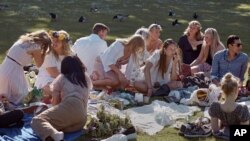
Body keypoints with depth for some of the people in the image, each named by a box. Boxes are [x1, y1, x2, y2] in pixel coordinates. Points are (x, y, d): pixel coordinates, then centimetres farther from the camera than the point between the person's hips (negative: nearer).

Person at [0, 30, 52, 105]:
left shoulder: (23, 40, 13)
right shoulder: (35, 47, -9)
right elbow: (39, 64, 5)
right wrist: (44, 51, 11)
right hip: (12, 73, -8)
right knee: (18, 100, 8)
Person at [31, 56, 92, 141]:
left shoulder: (61, 78, 18)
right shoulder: (86, 78, 29)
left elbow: (55, 102, 22)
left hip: (68, 108, -5)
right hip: (82, 119, 5)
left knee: (37, 120, -6)